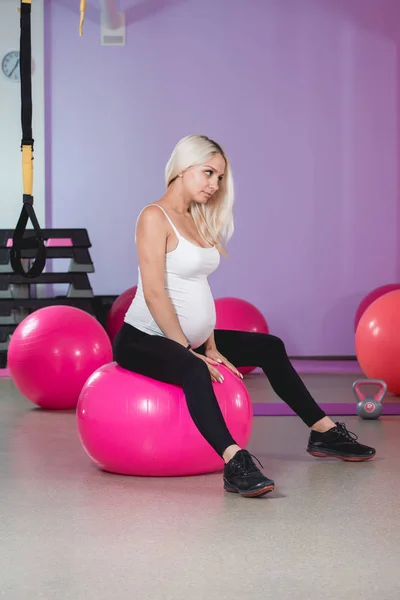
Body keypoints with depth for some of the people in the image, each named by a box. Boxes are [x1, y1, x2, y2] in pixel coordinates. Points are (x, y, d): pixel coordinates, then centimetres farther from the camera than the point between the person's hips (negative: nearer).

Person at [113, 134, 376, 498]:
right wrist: (191, 351, -21)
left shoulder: (196, 220, 12)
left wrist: (211, 347, 3)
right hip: (143, 340, -10)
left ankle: (324, 432, 26)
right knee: (193, 371, -40)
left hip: (188, 339, 10)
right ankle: (235, 464, -52)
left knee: (270, 348, 17)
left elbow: (199, 291, 12)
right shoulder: (155, 218, -15)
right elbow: (155, 294, -22)